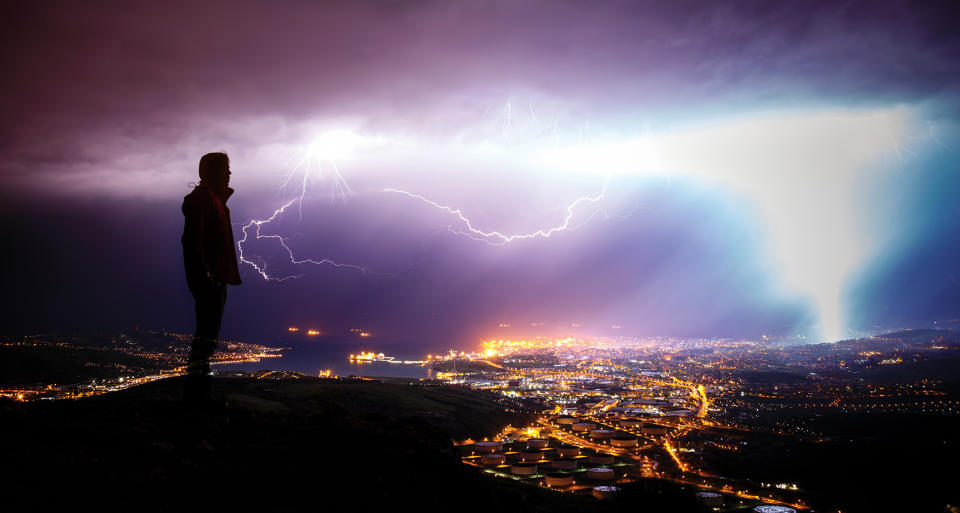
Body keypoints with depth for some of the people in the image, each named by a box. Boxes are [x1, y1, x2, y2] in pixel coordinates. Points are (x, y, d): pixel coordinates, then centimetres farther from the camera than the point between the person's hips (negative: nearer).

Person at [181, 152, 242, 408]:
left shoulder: (216, 199, 19)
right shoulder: (201, 198, -12)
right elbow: (192, 239, -21)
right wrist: (203, 274, -25)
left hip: (216, 278, 11)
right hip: (209, 278, -11)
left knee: (209, 332, 13)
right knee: (206, 333, -10)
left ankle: (199, 391, 20)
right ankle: (196, 392, -7)